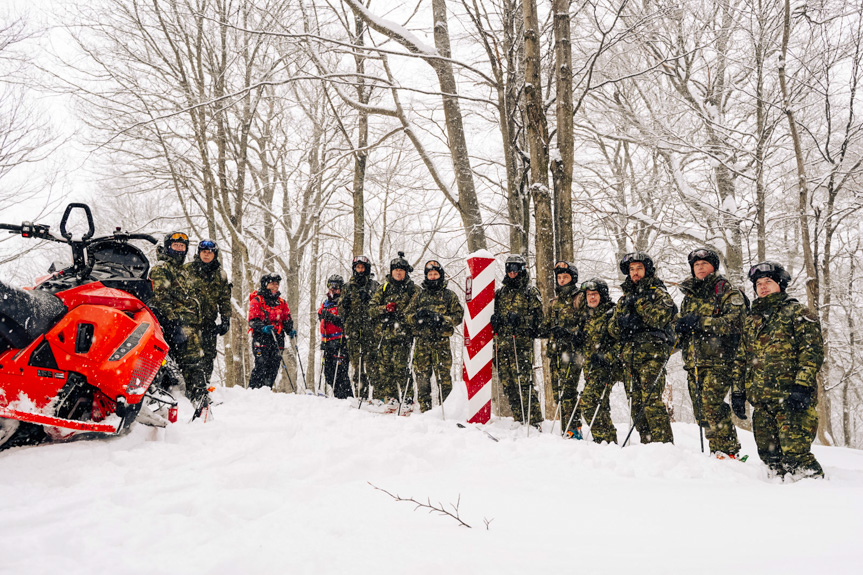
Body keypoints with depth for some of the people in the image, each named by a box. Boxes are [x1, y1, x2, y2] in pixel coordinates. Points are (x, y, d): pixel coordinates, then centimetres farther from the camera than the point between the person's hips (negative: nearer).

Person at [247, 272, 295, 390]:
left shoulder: (281, 302, 19)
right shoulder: (257, 301, 1)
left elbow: (287, 320, 21)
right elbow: (253, 321, -6)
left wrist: (290, 331, 1)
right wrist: (263, 328, -24)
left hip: (277, 339, 5)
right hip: (261, 338, -5)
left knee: (274, 366, 1)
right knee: (261, 365, -12)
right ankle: (253, 389, -5)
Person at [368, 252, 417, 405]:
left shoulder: (412, 289, 10)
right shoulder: (384, 288, 17)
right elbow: (371, 308, 11)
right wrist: (385, 308, -6)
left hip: (403, 334, -3)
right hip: (384, 332, 3)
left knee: (401, 366, -10)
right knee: (384, 365, -2)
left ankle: (405, 397, -6)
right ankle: (386, 396, 4)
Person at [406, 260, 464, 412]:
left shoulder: (449, 295, 9)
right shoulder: (419, 294, 16)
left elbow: (458, 316, 3)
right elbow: (408, 315, 13)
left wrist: (442, 319, -13)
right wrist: (417, 315, -9)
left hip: (441, 341, -2)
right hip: (422, 340, 2)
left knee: (443, 375, -7)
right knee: (422, 375, 2)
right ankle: (424, 409, 10)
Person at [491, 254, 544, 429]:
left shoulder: (530, 292, 5)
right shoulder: (500, 292, 20)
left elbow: (537, 316, -2)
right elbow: (494, 312, 27)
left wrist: (519, 319, -17)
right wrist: (494, 319, 4)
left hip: (521, 342, -5)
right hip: (502, 341, 6)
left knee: (523, 381, -14)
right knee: (507, 382, 4)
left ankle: (534, 421, -9)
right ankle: (519, 419, 12)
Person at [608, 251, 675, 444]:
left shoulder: (657, 292, 8)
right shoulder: (625, 297, 23)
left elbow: (662, 318, -11)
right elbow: (613, 328, 17)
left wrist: (639, 304, -10)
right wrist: (623, 321, -4)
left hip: (652, 352, -6)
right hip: (630, 355, 6)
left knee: (651, 399, -17)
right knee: (636, 402, 2)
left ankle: (663, 442, -15)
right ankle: (647, 443, 8)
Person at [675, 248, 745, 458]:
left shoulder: (727, 292, 2)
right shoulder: (689, 295, 22)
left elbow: (734, 321, -12)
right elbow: (681, 323, 28)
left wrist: (701, 322, -17)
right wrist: (680, 327, 3)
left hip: (718, 359, -7)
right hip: (693, 361, 7)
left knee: (710, 404, -19)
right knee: (700, 409, 5)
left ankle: (727, 450, -10)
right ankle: (717, 450, 14)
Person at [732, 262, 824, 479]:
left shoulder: (797, 312, 4)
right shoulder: (751, 319, 22)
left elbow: (812, 350, -6)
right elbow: (741, 359, 25)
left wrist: (803, 386, -17)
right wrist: (738, 391, 16)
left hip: (791, 398, -6)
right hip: (761, 400, 6)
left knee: (794, 454, -14)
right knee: (769, 455, 5)